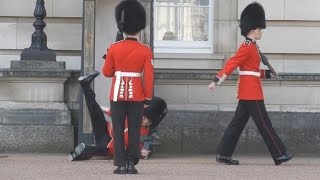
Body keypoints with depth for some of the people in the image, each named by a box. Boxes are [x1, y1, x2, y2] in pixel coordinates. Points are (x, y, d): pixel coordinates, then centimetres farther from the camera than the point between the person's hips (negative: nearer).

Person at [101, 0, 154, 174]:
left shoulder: (114, 48, -4)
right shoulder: (145, 50, -5)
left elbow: (107, 72, 3)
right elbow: (148, 76, -5)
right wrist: (148, 97, 3)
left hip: (118, 94, 0)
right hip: (137, 95, 0)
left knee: (118, 131, 4)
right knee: (134, 131, 4)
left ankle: (121, 164, 0)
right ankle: (131, 164, 1)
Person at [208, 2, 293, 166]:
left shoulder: (251, 47, 16)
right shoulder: (248, 47, -14)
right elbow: (231, 64, -22)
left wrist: (267, 73, 17)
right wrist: (217, 81, -28)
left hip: (248, 92, 10)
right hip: (252, 92, -10)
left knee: (238, 122, 8)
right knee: (264, 123, -5)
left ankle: (223, 154, 7)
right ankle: (279, 155, 0)